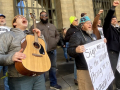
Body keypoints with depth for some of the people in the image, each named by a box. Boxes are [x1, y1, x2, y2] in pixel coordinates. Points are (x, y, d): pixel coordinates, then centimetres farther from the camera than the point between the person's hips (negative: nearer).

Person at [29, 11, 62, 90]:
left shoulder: (52, 26, 16)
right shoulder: (35, 26, 0)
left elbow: (57, 35, 21)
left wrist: (55, 41, 5)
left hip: (52, 50, 5)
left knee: (53, 67, 12)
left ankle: (53, 83, 28)